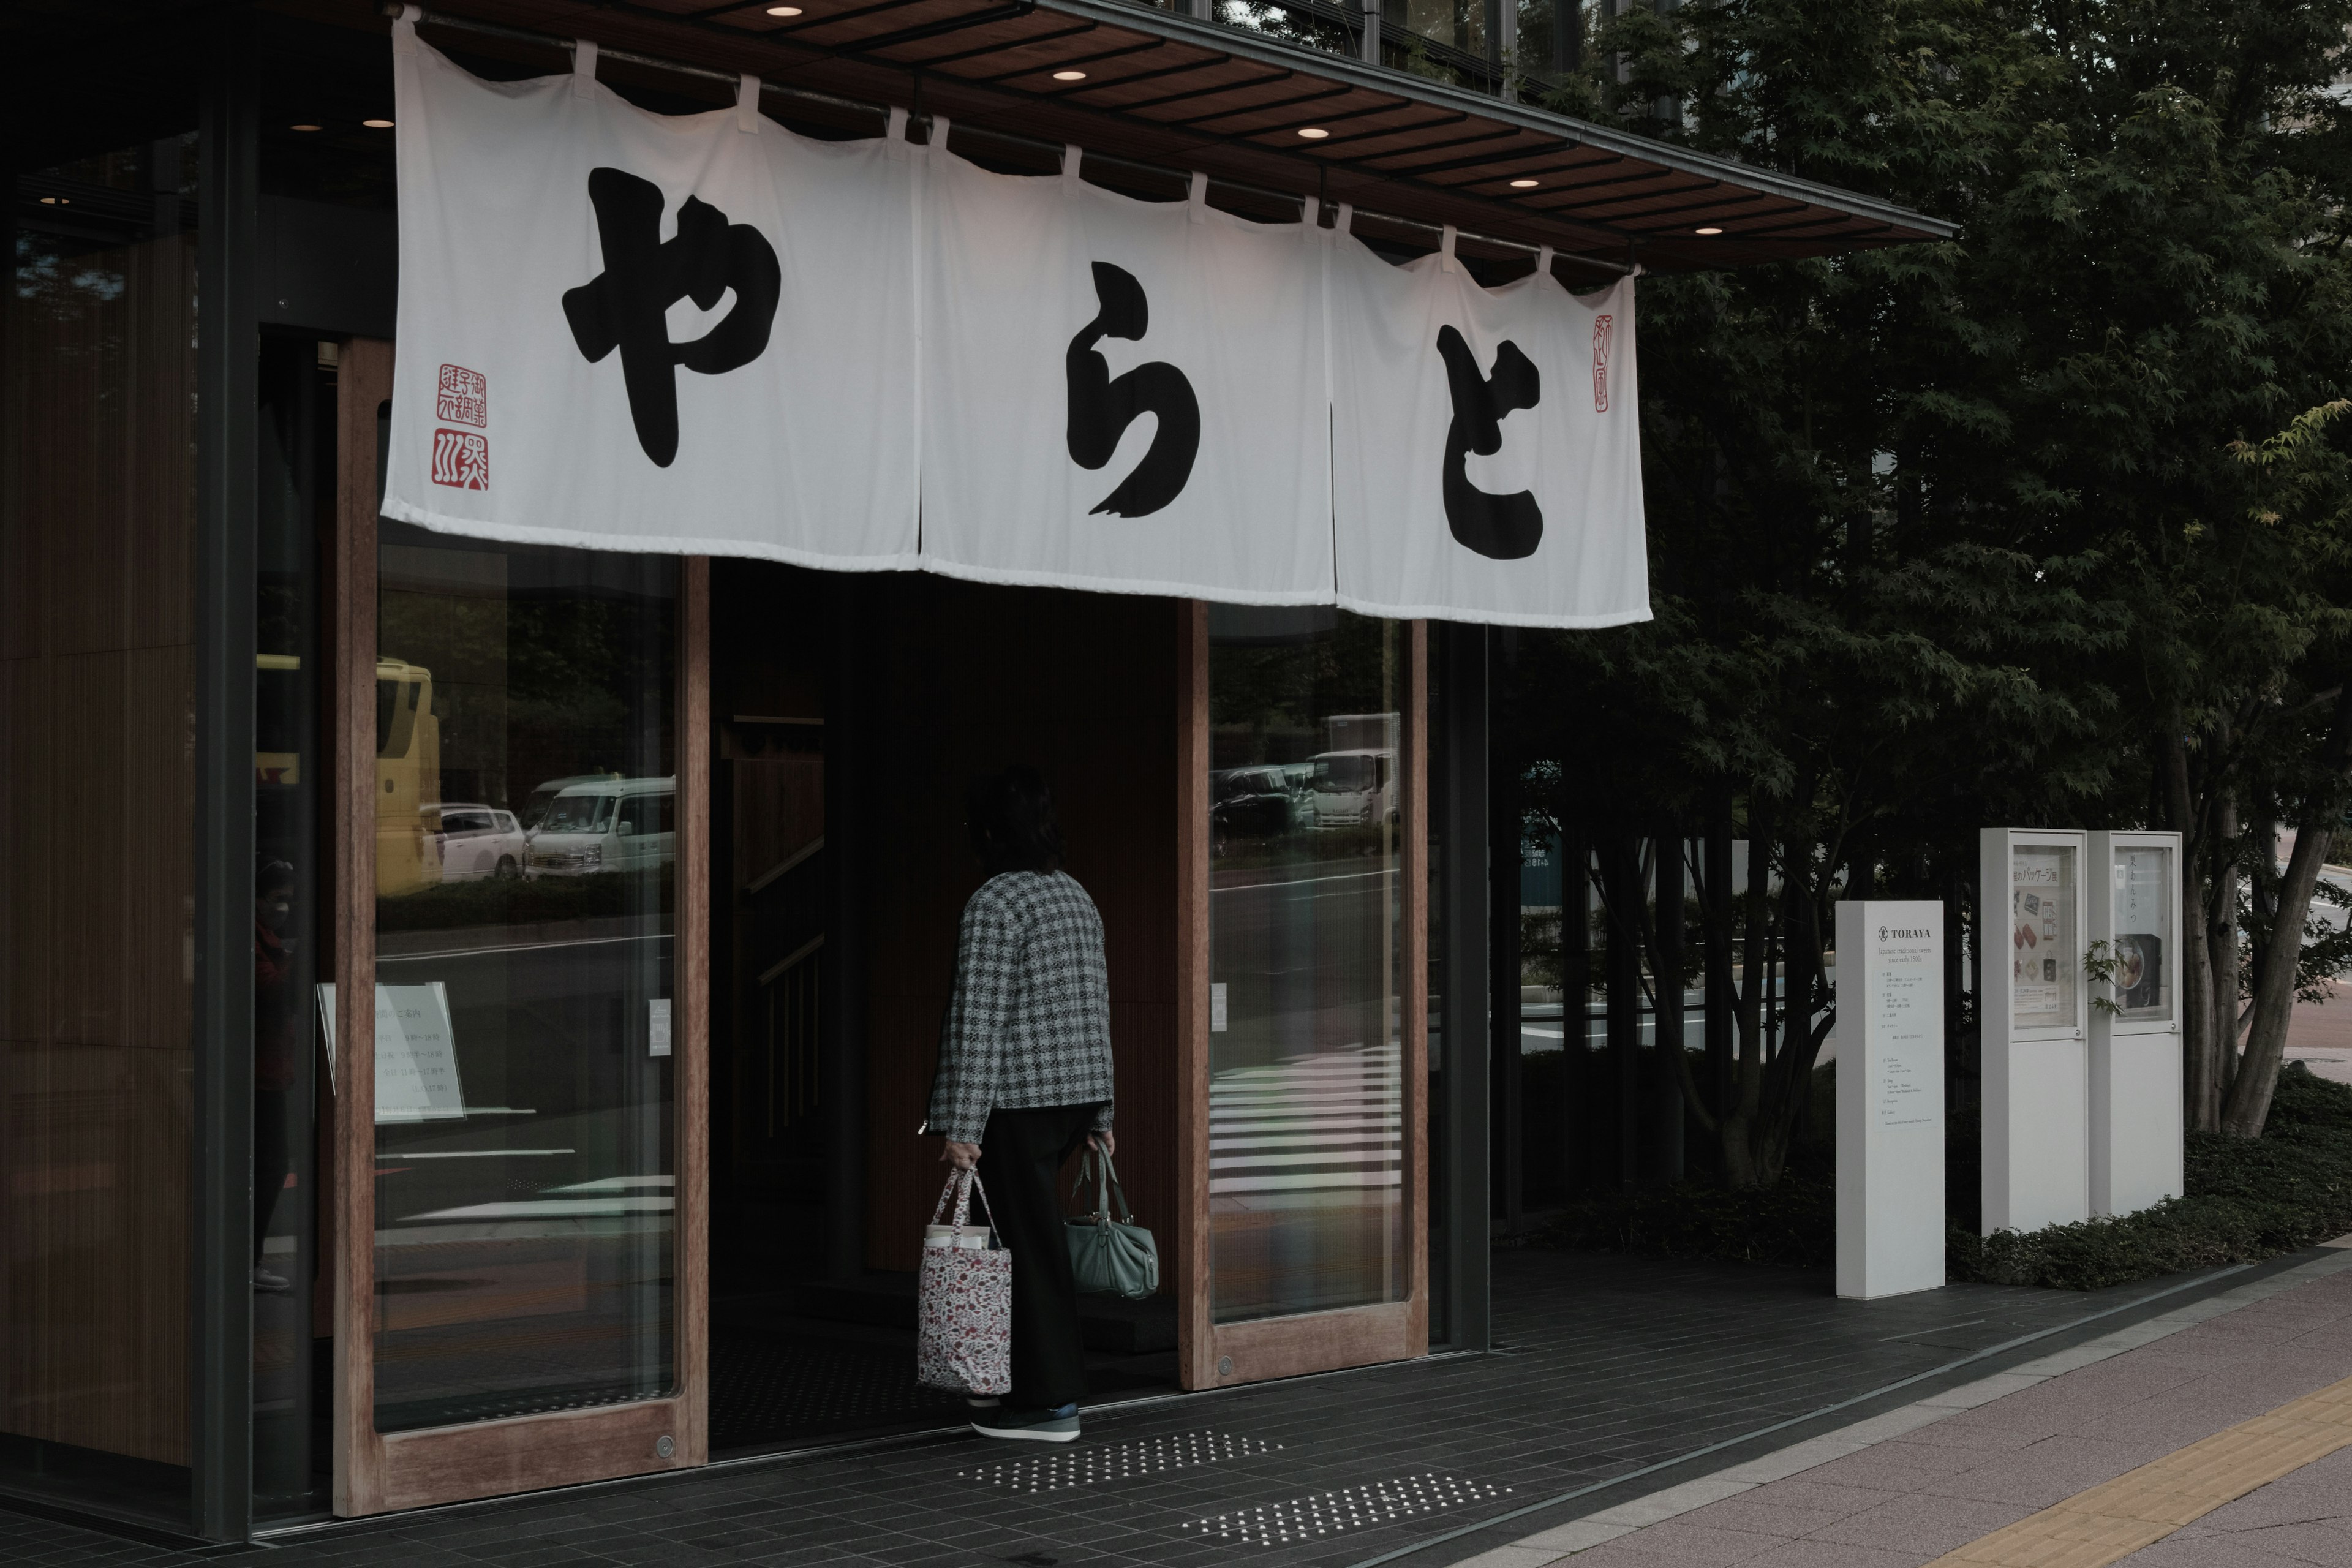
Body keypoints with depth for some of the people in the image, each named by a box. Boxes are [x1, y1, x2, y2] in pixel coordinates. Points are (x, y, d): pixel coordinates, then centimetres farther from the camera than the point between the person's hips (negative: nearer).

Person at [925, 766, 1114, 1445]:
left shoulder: (994, 904, -13)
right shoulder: (1076, 895, 13)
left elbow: (978, 1018, -18)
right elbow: (1097, 1004, 17)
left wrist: (961, 1125, -18)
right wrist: (1100, 1113, 22)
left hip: (1020, 1098, -8)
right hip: (1077, 1091, 8)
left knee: (1031, 1243, -2)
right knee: (1031, 1234, 16)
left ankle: (1052, 1403, 2)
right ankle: (1031, 1379, 21)